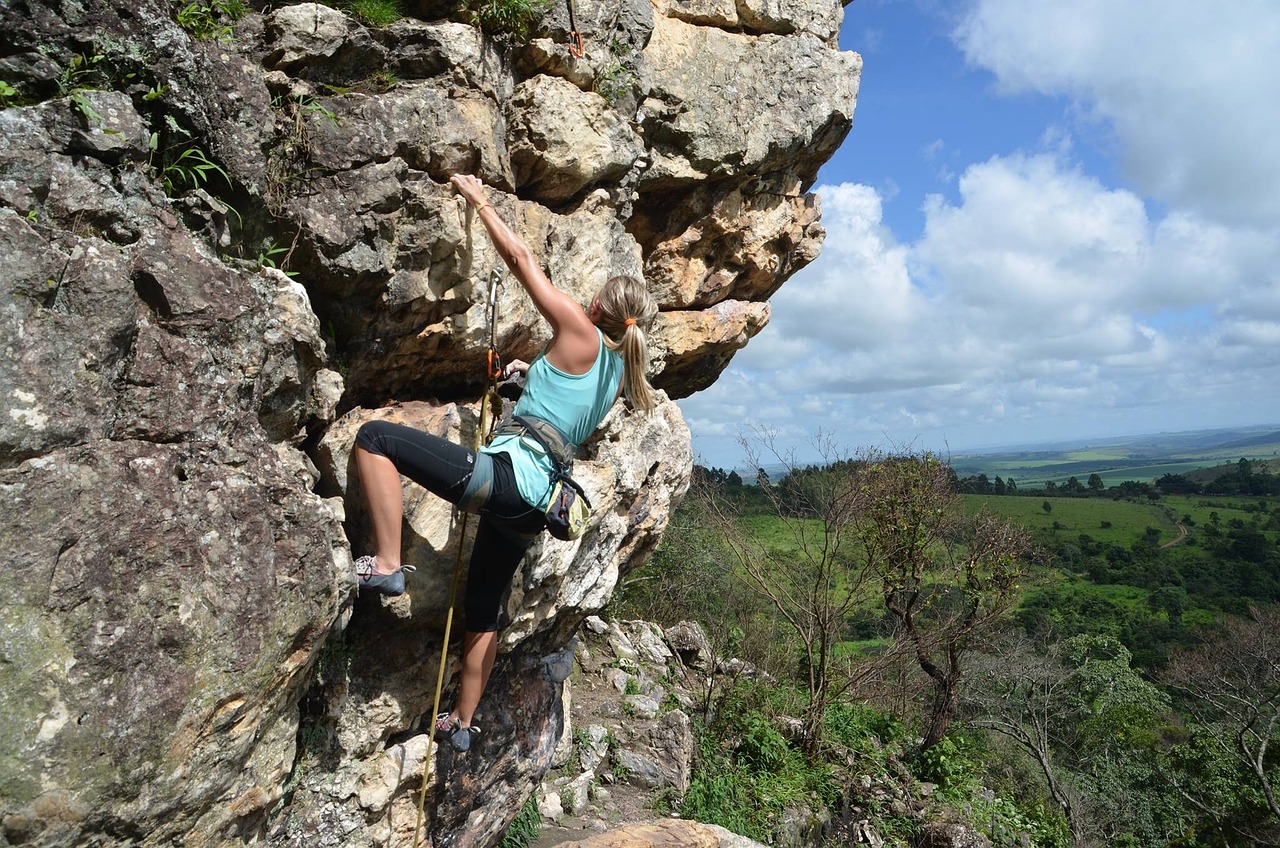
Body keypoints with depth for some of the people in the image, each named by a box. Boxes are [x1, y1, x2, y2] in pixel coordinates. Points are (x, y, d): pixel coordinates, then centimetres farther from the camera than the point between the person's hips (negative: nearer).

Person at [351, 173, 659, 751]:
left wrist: (478, 198, 12)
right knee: (484, 610, 23)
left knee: (374, 438, -7)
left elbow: (521, 258, 1)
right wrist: (534, 372, 35)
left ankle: (387, 564, -13)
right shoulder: (620, 373, 14)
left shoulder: (581, 335, -5)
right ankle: (462, 722, 36)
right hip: (534, 507, 9)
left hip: (505, 476, -8)